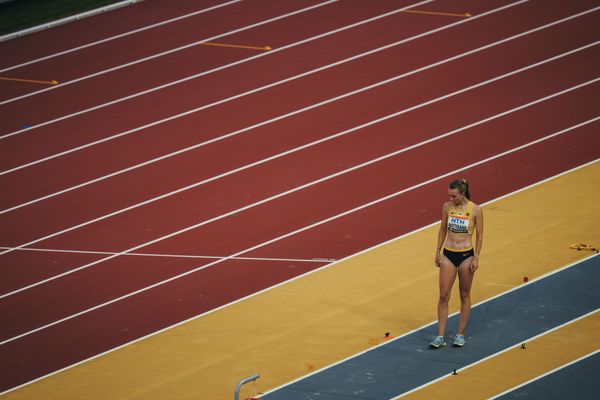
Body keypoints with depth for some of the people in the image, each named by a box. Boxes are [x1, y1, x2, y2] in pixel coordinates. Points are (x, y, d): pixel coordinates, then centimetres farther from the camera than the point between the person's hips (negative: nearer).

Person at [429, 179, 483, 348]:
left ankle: (460, 334, 18)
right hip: (448, 254, 3)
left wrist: (476, 257, -7)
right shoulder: (447, 207, 0)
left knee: (464, 295, 8)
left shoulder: (475, 210, -9)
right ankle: (440, 336, 2)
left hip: (466, 255, -2)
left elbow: (479, 235, -3)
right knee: (443, 295, -1)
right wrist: (438, 251, 8)